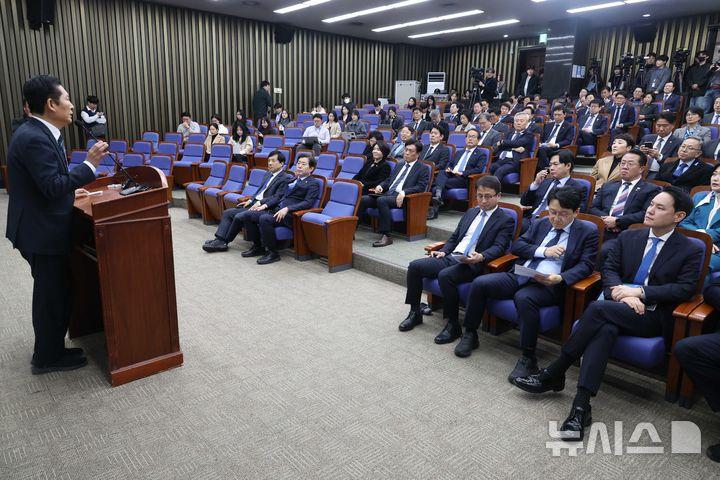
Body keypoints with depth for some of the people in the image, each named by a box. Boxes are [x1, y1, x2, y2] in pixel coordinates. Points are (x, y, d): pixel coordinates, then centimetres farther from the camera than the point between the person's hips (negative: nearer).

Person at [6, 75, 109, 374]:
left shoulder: (38, 133, 9)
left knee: (57, 291, 19)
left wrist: (69, 192, 18)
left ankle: (50, 349, 35)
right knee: (52, 295, 4)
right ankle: (48, 358, 21)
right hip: (43, 232, -10)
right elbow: (53, 186, -27)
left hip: (45, 228, 10)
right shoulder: (34, 139, -23)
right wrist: (90, 165, -23)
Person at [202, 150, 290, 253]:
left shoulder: (285, 179, -7)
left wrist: (261, 203, -21)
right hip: (253, 204, 9)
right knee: (227, 213, -3)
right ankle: (219, 239, -10)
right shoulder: (267, 174, 20)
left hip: (264, 207, -9)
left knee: (239, 217, -24)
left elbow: (277, 197, -15)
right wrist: (250, 200, 7)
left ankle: (224, 241, -7)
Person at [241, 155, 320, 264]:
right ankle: (257, 246, 8)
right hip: (276, 210, 8)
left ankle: (273, 253, -19)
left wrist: (287, 209, -24)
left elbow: (308, 203, -13)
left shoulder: (313, 184, 1)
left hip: (289, 215, -8)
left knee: (264, 219, -33)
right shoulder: (293, 180, 26)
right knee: (247, 215, -4)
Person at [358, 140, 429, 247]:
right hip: (387, 194, 6)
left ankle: (385, 236, -34)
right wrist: (381, 186, 5)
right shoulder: (399, 165, 27)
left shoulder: (423, 168, 7)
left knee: (382, 200, -36)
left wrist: (403, 192, -20)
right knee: (363, 199, -18)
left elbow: (421, 187, -6)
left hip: (401, 197, -6)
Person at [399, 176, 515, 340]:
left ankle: (453, 325, -19)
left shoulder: (506, 220, 3)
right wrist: (443, 251, 5)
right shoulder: (471, 212, 22)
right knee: (414, 266, -11)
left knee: (445, 276, -35)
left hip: (472, 264, -6)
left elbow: (498, 247, -10)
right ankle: (415, 312, 4)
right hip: (450, 257, 7)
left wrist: (481, 257, -30)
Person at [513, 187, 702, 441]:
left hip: (653, 316, -3)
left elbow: (684, 289, -6)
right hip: (619, 307, 3)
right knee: (605, 328, -34)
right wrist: (621, 292, -14)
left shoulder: (691, 250, 4)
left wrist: (639, 291, -17)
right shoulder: (628, 237, 14)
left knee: (598, 307, -32)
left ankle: (554, 374, -21)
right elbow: (609, 269, 7)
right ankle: (581, 406, -39)